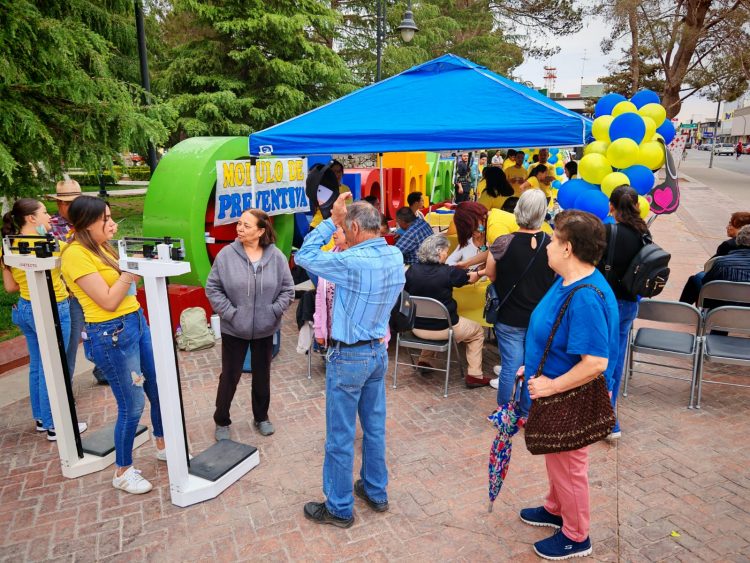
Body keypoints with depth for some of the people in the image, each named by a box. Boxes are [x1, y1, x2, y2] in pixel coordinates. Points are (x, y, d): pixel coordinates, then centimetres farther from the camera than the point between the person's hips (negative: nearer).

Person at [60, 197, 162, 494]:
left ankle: (163, 445, 39)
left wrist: (140, 265, 5)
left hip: (136, 322, 9)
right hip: (112, 334, -9)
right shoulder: (75, 254, -15)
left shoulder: (102, 247, 10)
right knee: (132, 404, 1)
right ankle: (123, 472, 21)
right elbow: (108, 301, -19)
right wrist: (132, 267, -16)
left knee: (158, 389, 17)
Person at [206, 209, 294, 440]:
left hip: (265, 329, 2)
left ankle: (261, 417, 38)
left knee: (262, 375, 17)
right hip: (233, 329, -1)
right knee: (230, 376, 9)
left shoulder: (276, 256, -8)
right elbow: (213, 288, -5)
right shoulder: (226, 254, -11)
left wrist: (274, 311, -10)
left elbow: (287, 289, -1)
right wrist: (228, 312, -12)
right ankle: (222, 421, 31)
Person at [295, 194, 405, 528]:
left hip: (349, 357, -8)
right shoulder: (396, 257, -2)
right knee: (375, 427, 20)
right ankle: (376, 492, 36)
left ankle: (339, 509, 23)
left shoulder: (352, 262, -25)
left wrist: (331, 220, -10)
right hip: (378, 352, 8)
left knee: (341, 436, 7)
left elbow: (304, 256, -15)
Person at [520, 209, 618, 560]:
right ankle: (556, 509, 49)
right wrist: (534, 366, 12)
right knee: (556, 458, 26)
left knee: (568, 465, 11)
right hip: (553, 391, 9)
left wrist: (552, 385, -25)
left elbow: (595, 362, -33)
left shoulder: (586, 297, -31)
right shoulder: (567, 281, 0)